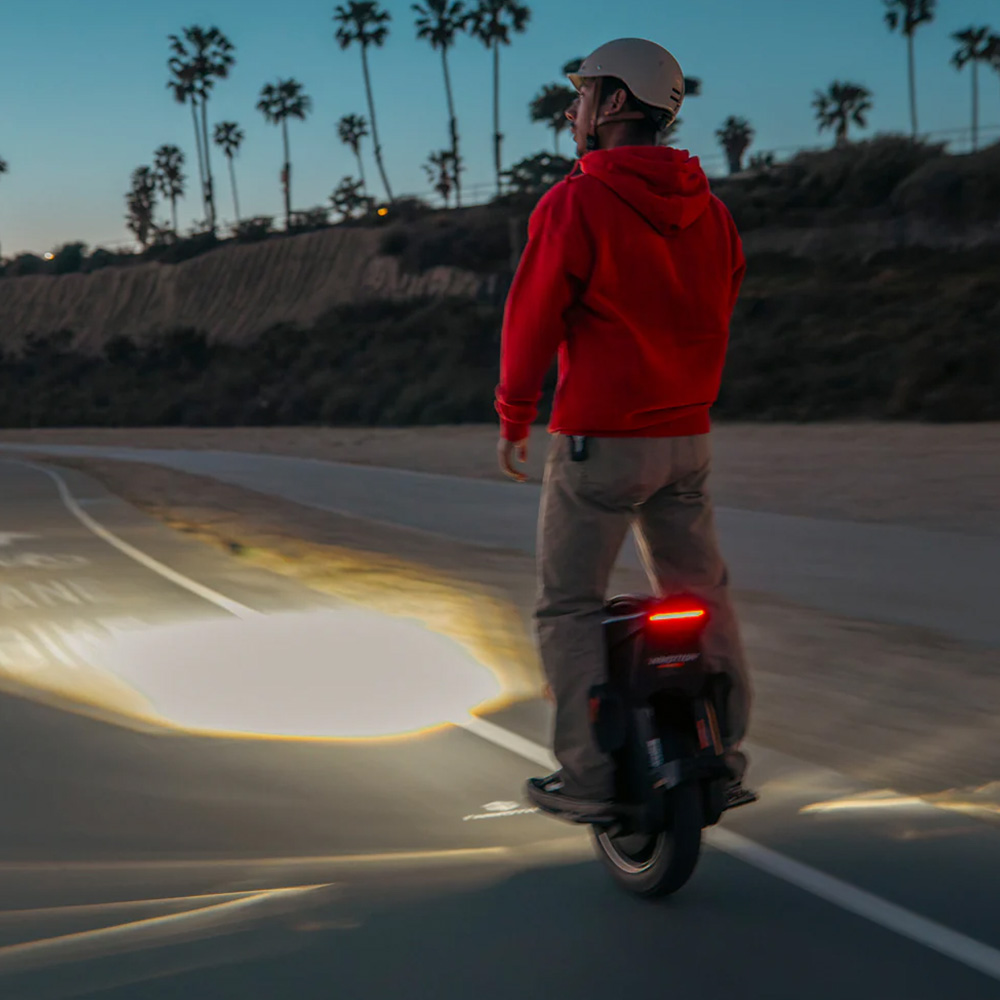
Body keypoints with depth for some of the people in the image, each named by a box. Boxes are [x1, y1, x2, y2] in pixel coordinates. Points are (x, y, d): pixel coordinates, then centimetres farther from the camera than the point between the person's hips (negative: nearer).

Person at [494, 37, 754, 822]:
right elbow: (717, 319, 14)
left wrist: (514, 420, 3)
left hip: (598, 442, -6)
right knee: (700, 596, 15)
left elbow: (532, 318, -9)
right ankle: (723, 763, 19)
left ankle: (589, 780, 2)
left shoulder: (576, 205, -13)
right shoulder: (710, 211, 7)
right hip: (687, 439, 6)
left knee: (569, 609, 3)